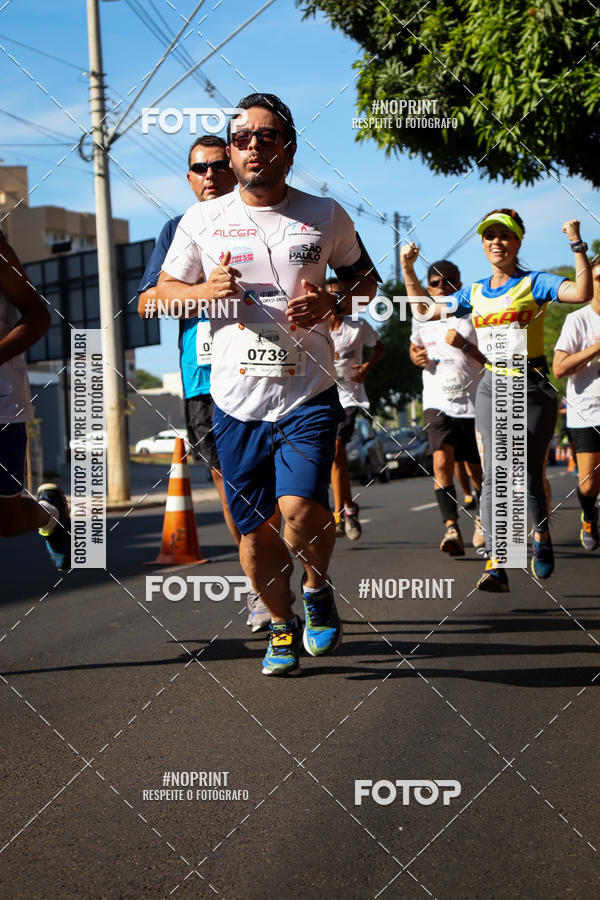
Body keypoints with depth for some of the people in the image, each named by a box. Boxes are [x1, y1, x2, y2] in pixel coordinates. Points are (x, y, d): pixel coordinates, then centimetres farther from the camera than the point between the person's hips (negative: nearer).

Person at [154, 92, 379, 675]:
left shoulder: (325, 216, 4)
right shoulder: (202, 221, 6)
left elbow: (366, 278, 16)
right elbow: (162, 293, 14)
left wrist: (331, 304, -6)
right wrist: (205, 291, -8)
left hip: (308, 394, -2)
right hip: (236, 400, 2)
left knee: (300, 508, -20)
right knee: (254, 529, 6)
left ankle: (318, 589, 12)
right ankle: (282, 626, 29)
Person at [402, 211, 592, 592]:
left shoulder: (534, 283, -1)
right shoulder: (475, 292, 13)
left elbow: (582, 293, -18)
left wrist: (578, 245, -22)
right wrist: (408, 269, 15)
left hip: (533, 388, -3)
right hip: (493, 388, 3)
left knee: (531, 475, 0)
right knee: (496, 473, -12)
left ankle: (542, 535, 32)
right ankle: (496, 566, -17)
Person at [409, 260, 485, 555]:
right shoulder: (421, 318, 6)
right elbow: (414, 346, 25)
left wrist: (465, 346, -22)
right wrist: (416, 357, 3)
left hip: (473, 405, -1)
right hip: (437, 404, 1)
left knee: (476, 469, 9)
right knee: (441, 462, -20)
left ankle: (481, 517, 37)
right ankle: (451, 529, -21)